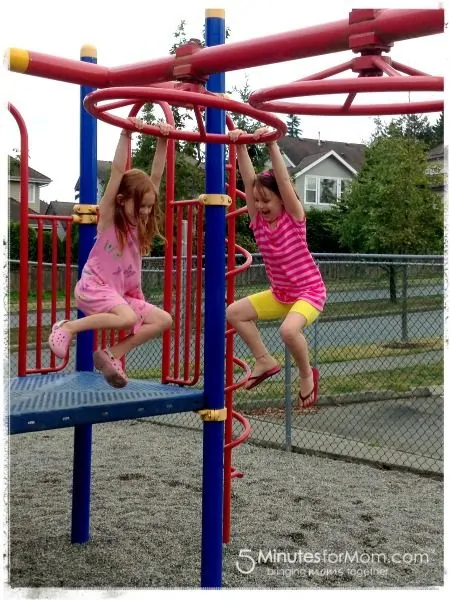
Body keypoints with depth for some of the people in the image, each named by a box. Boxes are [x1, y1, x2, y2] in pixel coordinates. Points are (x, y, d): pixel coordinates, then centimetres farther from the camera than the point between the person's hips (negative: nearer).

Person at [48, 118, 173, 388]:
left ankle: (112, 354, -5)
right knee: (129, 318, -32)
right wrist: (126, 135, -24)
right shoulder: (108, 217, -7)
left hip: (124, 293, 7)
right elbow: (117, 171, -19)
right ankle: (68, 327, -12)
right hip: (94, 287, -7)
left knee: (164, 320, -7)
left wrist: (163, 141, -5)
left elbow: (156, 177, 2)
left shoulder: (139, 223, 8)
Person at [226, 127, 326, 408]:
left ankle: (307, 374, -4)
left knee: (289, 329, -33)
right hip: (279, 293, 7)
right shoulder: (258, 221, -3)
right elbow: (249, 180, -12)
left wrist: (272, 145, -34)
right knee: (235, 312, -1)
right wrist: (240, 146, -22)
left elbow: (283, 181, -28)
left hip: (310, 291, -7)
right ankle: (266, 361, 10)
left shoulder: (294, 217, -15)